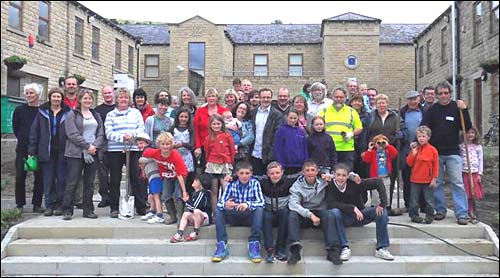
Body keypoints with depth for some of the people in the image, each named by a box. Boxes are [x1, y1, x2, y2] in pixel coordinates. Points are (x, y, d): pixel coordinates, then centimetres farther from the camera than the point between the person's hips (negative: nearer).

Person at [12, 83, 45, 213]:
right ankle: (20, 204, 11)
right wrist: (23, 139, 7)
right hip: (22, 149, 1)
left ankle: (37, 204, 11)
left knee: (39, 177, 2)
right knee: (20, 177, 1)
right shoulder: (19, 110, 5)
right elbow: (15, 127, 12)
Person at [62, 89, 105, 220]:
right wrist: (87, 146, -14)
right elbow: (73, 134, -9)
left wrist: (95, 146, -8)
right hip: (76, 153, -4)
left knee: (90, 183, 7)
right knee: (72, 182, -3)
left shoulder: (96, 115, 17)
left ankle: (88, 210, 13)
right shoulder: (72, 115, 2)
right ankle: (67, 211, 4)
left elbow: (101, 134, 10)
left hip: (93, 153, 4)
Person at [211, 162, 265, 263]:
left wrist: (248, 204, -37)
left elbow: (261, 202, -17)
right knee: (217, 209, -21)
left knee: (260, 209, -30)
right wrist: (225, 204, -38)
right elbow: (220, 202, -13)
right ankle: (222, 245, -26)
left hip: (249, 217, -1)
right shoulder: (231, 184, -3)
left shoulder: (255, 183, -6)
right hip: (234, 217, 2)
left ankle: (254, 244, -28)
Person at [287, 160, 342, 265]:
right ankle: (295, 250, -35)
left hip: (319, 213, 0)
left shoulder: (323, 181, 0)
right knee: (292, 215, -28)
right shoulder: (297, 185, -3)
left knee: (329, 215, -29)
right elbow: (293, 203, -18)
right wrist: (310, 215, -29)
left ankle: (333, 250, -31)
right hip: (303, 215, 0)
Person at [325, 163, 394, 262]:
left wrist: (383, 203, -25)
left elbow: (378, 182, -16)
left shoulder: (354, 183, -16)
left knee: (381, 210, -20)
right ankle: (345, 248, -25)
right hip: (344, 218, -2)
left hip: (360, 215, 2)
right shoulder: (330, 186, -17)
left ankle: (381, 248, -13)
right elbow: (331, 204, -28)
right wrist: (353, 208, -36)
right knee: (334, 212, -33)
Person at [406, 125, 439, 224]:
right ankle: (414, 215, 18)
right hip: (415, 180, 2)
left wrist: (434, 179, -4)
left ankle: (430, 216, 19)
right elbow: (409, 163, -1)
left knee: (429, 200, 7)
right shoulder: (414, 149, 4)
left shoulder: (432, 150, -4)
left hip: (428, 180, -2)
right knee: (414, 200, 7)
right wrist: (413, 152, -11)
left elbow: (436, 166, -2)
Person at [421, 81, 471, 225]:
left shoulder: (457, 107, 1)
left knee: (457, 183, -3)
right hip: (435, 152, 1)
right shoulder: (432, 110, 3)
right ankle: (440, 210, 20)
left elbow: (467, 128, -2)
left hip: (453, 152, -1)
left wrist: (464, 110, -14)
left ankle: (461, 214, 1)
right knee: (437, 183, 8)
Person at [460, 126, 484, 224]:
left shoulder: (478, 147, 5)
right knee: (465, 195, -1)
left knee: (473, 194, 4)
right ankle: (467, 214, 8)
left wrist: (480, 174, 1)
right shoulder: (461, 146, 2)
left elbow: (480, 161, 6)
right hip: (464, 173, -1)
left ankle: (471, 213, 15)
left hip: (474, 173, 1)